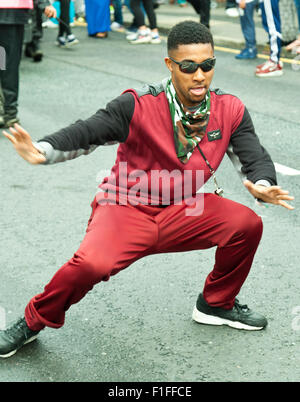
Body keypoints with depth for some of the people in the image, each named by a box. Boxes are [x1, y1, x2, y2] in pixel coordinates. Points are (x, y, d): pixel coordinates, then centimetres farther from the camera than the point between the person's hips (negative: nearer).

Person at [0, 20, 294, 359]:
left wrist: (262, 186, -27)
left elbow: (255, 156, -3)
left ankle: (216, 304, 13)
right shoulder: (139, 105, -17)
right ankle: (34, 321, -2)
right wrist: (42, 151, -37)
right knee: (92, 263, -31)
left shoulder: (230, 111, -5)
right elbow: (87, 132, -18)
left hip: (181, 212, 5)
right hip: (127, 210, -4)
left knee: (247, 223, -15)